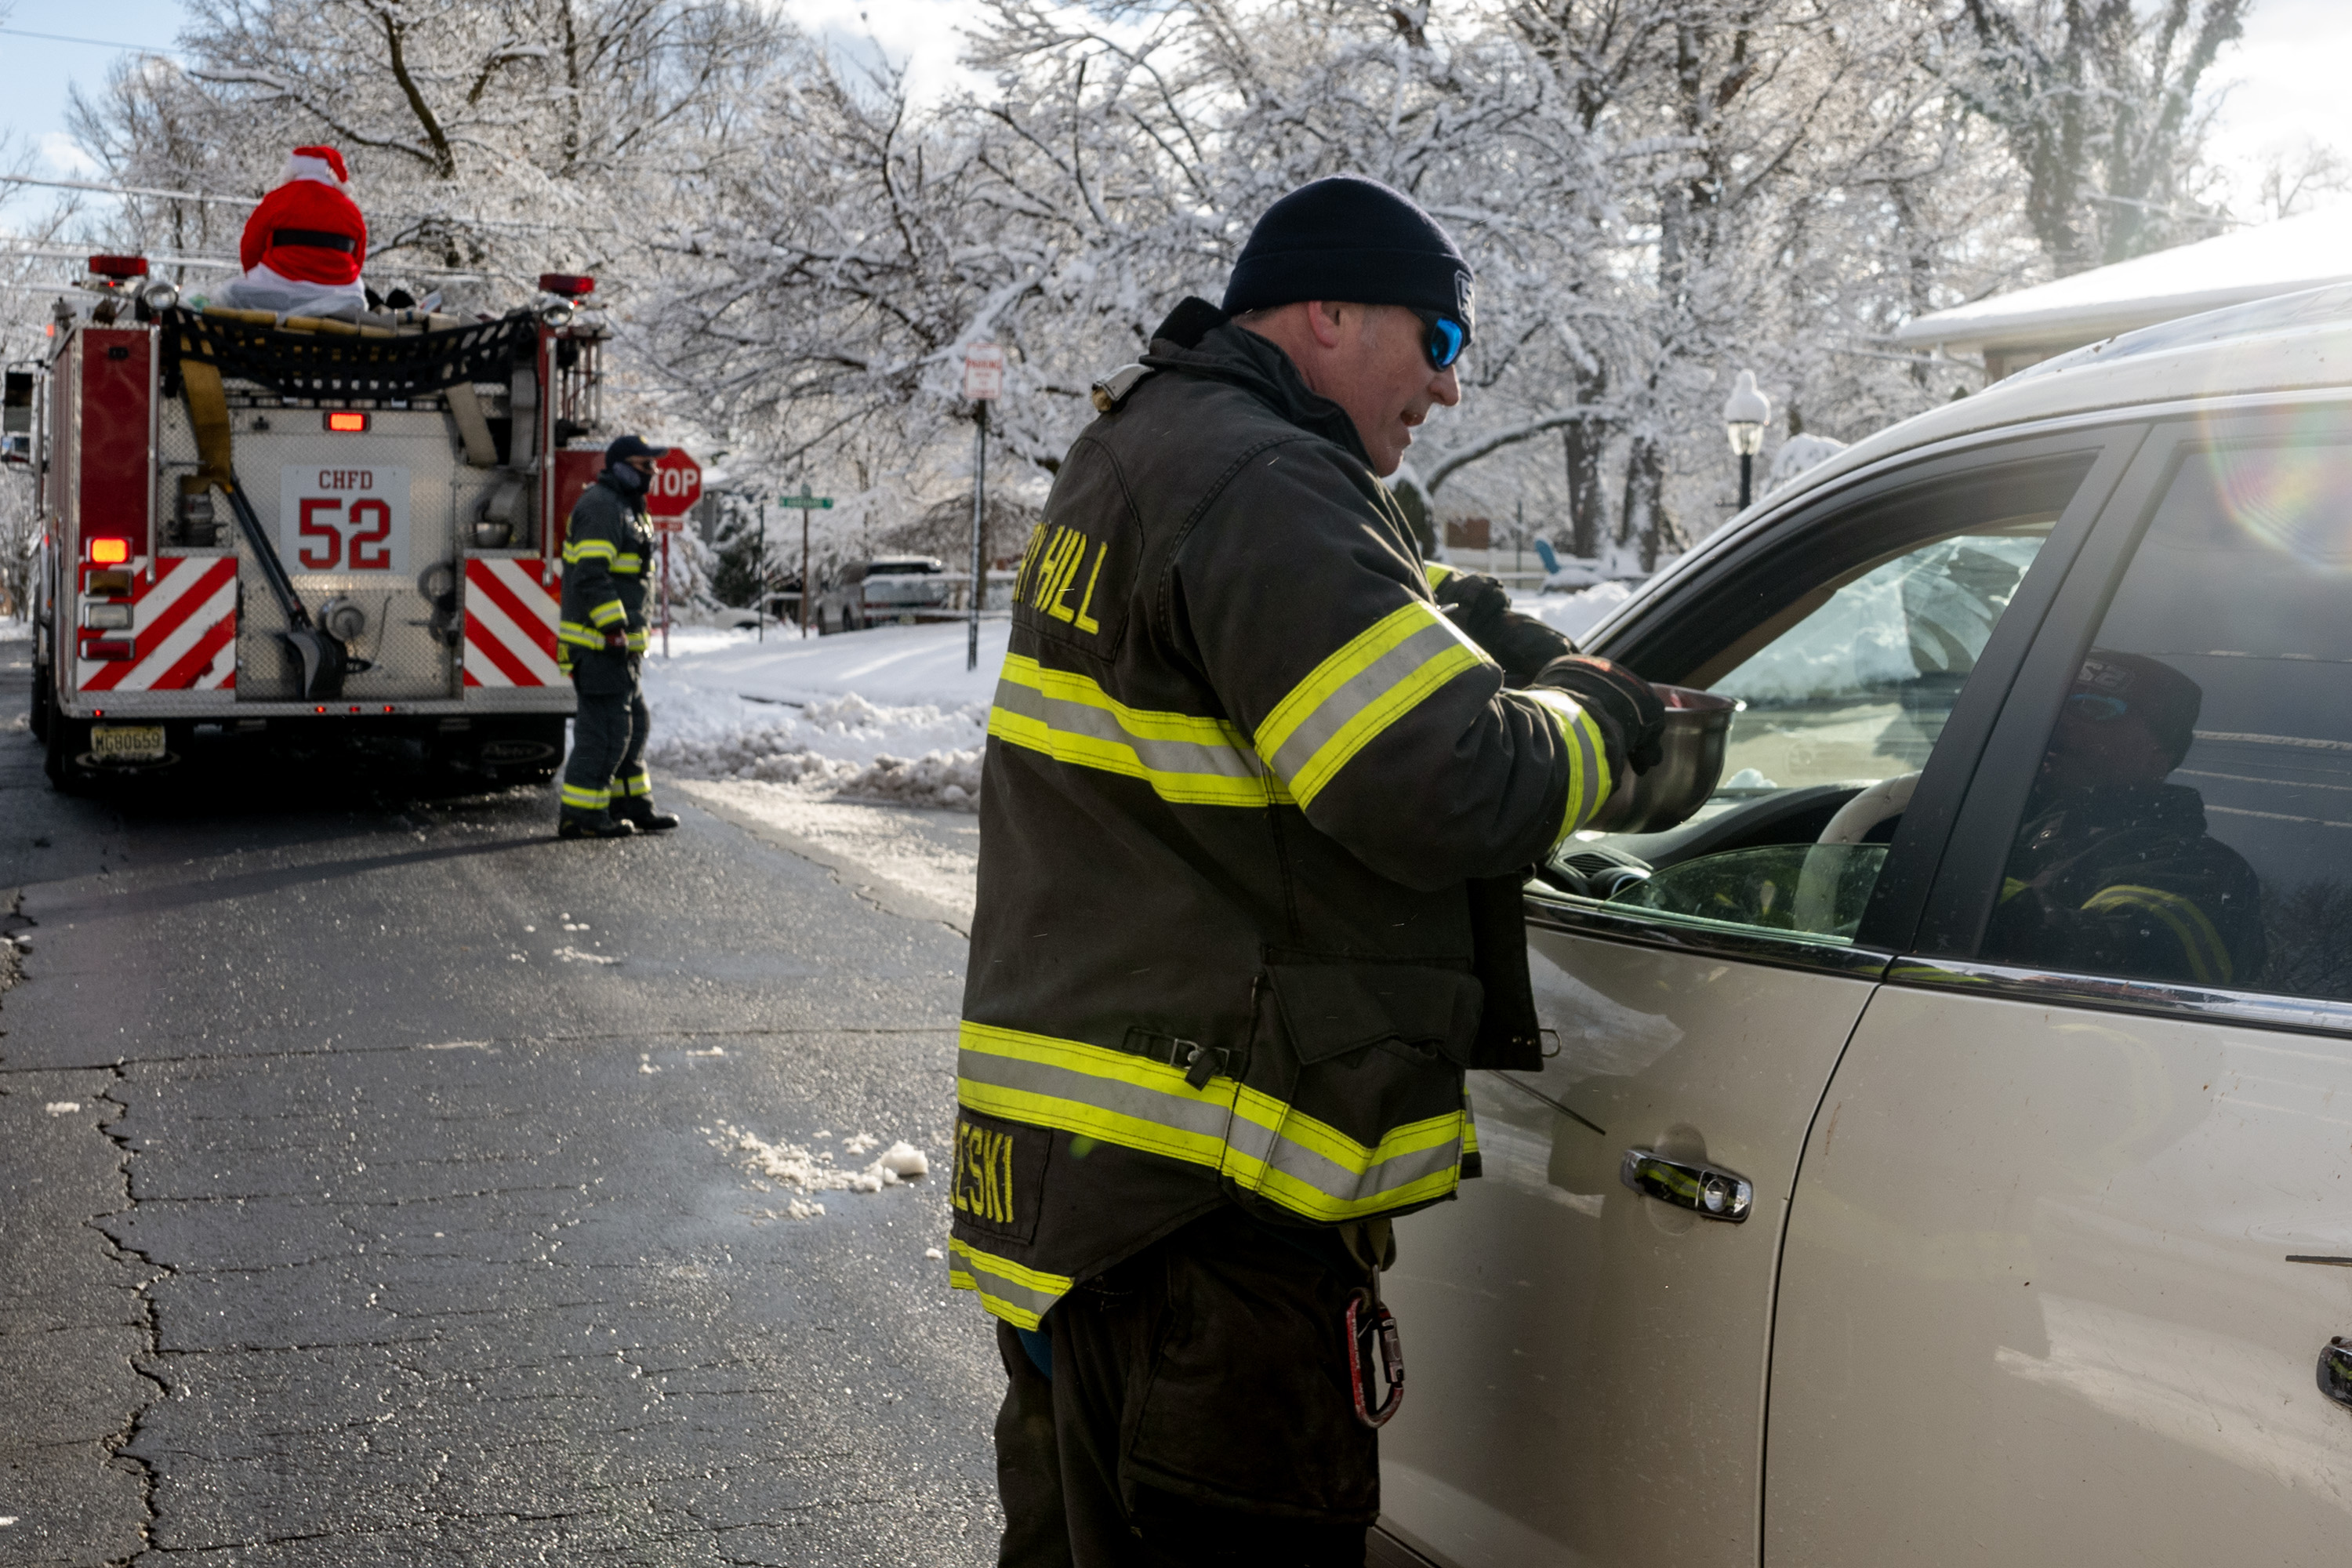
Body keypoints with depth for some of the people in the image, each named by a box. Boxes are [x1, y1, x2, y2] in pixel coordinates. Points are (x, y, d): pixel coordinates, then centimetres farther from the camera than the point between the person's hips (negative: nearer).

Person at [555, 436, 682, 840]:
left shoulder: (627, 508, 21)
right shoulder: (600, 506, -14)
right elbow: (591, 575, -23)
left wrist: (632, 632, 24)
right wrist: (613, 628, -25)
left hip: (617, 643, 11)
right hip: (598, 643, -11)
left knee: (634, 721, 16)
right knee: (605, 725, -10)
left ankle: (632, 804, 25)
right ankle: (580, 814, -7)